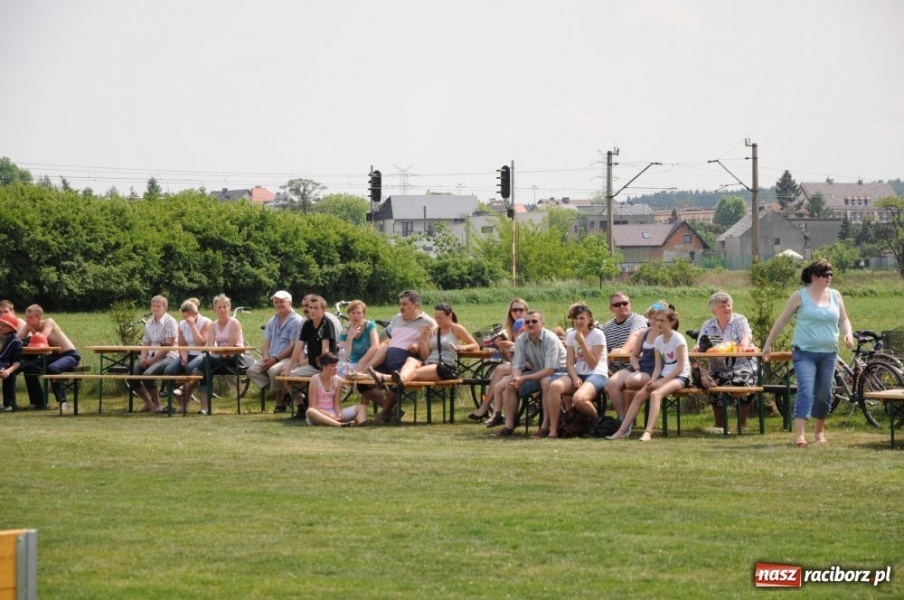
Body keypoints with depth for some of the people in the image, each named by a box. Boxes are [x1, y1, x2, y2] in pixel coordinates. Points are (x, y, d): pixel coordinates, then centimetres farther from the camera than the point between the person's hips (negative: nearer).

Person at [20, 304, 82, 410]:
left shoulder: (48, 322, -19)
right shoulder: (29, 326, -1)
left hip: (70, 355, -7)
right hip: (54, 355, 7)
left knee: (52, 368, -36)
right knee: (28, 367, -9)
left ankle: (62, 401, -21)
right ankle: (39, 402, 1)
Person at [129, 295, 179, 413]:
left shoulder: (170, 322, -6)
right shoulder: (149, 323, 15)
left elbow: (169, 346, -13)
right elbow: (146, 344, 14)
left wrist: (153, 359, -17)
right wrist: (143, 358, -7)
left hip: (168, 356, -7)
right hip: (151, 356, 7)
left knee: (148, 374, -31)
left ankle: (157, 405, -9)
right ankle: (148, 403, 8)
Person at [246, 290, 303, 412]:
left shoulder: (296, 321, -5)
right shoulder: (272, 321, 19)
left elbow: (293, 346, -13)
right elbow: (266, 343, 17)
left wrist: (275, 359, -18)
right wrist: (266, 357, -5)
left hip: (288, 358, -7)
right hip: (271, 359, 7)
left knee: (274, 371, -36)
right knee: (252, 371, -17)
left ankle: (280, 402, -14)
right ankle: (283, 393, -16)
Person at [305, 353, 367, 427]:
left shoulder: (338, 380, 4)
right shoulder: (315, 380, -9)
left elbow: (337, 403, 7)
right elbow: (313, 406, -12)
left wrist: (339, 414, -15)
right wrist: (329, 415, -22)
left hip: (333, 412, 5)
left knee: (362, 407, -10)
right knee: (310, 412, -41)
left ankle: (360, 423, -48)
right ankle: (341, 425, -61)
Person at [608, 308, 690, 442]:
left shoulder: (678, 339, -10)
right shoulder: (658, 340, 10)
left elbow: (680, 367, -14)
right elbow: (658, 366, 9)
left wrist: (660, 382, -19)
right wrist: (652, 381, -11)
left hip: (680, 377, -7)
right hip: (664, 376, 7)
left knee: (655, 394, -33)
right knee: (639, 395, -13)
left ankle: (648, 432, -42)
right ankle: (622, 431, -15)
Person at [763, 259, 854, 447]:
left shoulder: (835, 295, 9)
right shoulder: (800, 296, -3)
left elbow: (843, 319, 16)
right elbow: (782, 320, 1)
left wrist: (848, 334, -6)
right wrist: (768, 344, 1)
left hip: (829, 353, 4)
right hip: (805, 352, -4)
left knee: (824, 394, 10)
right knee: (805, 391, -17)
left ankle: (819, 430, 30)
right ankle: (799, 434, -25)